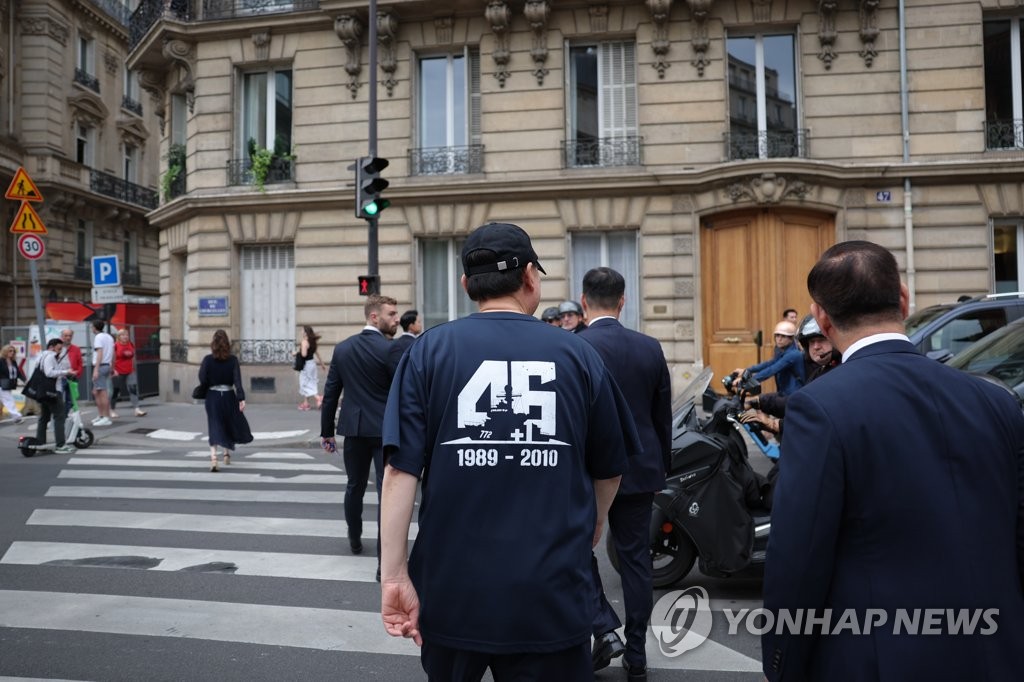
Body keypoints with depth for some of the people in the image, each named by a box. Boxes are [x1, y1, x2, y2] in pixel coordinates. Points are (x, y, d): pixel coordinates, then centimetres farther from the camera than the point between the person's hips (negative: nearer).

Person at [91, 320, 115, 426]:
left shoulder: (98, 337, -9)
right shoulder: (109, 337, 17)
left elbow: (100, 353, -18)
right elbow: (113, 354, 18)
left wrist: (96, 369, -22)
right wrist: (112, 368, 23)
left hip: (100, 366, -9)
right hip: (107, 365, 9)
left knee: (103, 393, -8)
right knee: (95, 392, 16)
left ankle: (106, 418, -8)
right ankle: (101, 416, 16)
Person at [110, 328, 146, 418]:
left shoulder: (131, 345, 6)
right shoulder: (115, 346, -9)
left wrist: (133, 368, 17)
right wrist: (113, 370, -15)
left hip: (130, 372, 4)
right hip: (118, 373, -4)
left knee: (133, 388, -10)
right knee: (115, 391, 8)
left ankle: (137, 409, -15)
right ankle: (112, 410, 23)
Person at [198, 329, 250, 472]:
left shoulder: (207, 360, -7)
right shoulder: (233, 360, -7)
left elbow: (202, 380, -9)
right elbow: (237, 380, -13)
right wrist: (241, 398, -17)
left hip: (212, 397, -1)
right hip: (229, 396, 1)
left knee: (215, 428, 1)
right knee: (230, 424, 21)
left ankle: (213, 457, -19)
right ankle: (227, 455, 32)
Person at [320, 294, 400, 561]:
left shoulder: (342, 348, 4)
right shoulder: (390, 350, -12)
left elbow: (330, 393, 6)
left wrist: (326, 431, 12)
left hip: (354, 429, 5)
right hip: (385, 429, -5)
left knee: (355, 486, 21)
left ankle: (355, 540, 38)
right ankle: (385, 557, -2)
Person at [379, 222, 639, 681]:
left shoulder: (430, 350, -4)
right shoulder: (578, 354, -2)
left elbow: (402, 468, -10)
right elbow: (610, 467, 8)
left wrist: (395, 575, -6)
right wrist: (594, 522, 27)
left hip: (453, 586, 2)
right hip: (550, 592, -1)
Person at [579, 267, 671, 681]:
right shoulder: (651, 348, 0)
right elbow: (663, 417, 7)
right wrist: (661, 468, 18)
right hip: (638, 470, 4)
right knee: (635, 559, 11)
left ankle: (604, 629, 3)